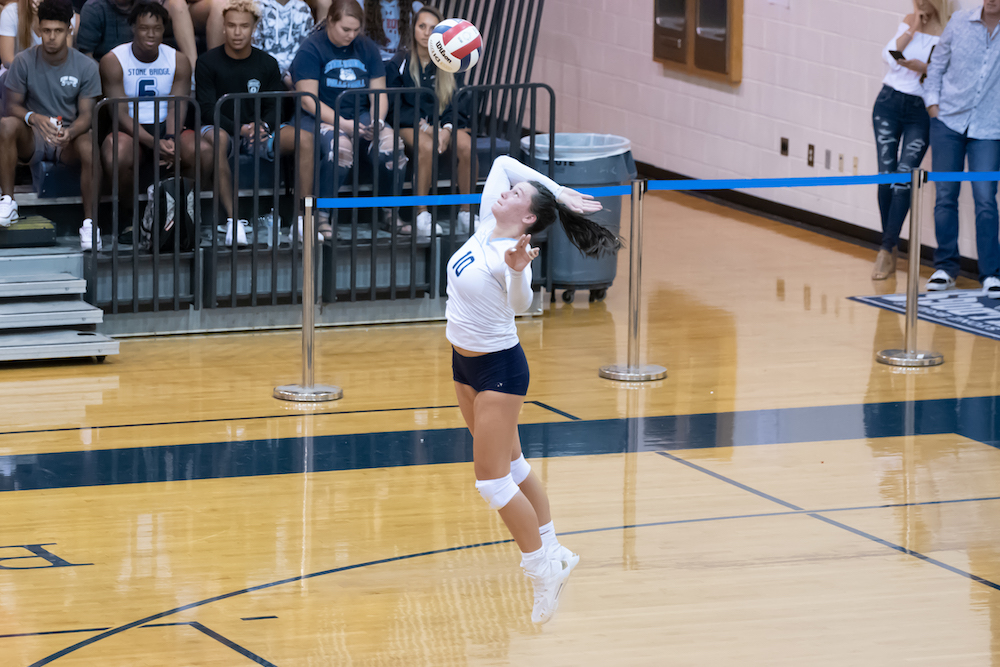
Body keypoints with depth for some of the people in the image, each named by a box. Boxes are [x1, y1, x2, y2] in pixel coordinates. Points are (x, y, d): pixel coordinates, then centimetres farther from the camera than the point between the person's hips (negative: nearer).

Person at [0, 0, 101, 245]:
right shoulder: (24, 62, -3)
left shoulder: (86, 67, -3)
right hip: (32, 140, 1)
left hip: (69, 140, -1)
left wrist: (70, 132, -30)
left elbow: (86, 114, -6)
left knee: (90, 148, -35)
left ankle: (89, 222, -27)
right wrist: (34, 118, -28)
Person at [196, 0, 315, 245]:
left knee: (305, 139, -21)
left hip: (257, 131, 3)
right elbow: (207, 109, -10)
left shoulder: (267, 64, 7)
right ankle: (233, 219, -40)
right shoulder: (208, 63, -4)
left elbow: (274, 107, 4)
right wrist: (240, 129, -26)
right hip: (221, 127, -3)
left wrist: (262, 126, -20)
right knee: (217, 138, -41)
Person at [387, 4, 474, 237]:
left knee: (466, 145, -30)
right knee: (427, 147, -37)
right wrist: (425, 126, -15)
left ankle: (465, 215, -23)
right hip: (410, 125, -2)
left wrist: (447, 129, -16)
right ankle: (421, 216, -31)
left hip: (443, 122, 3)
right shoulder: (399, 63, 0)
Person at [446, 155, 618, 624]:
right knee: (510, 463, 17)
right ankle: (553, 553, 29)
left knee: (492, 478, -7)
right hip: (465, 362, 9)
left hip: (499, 369, -9)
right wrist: (557, 191, 4)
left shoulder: (512, 254, -25)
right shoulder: (486, 229, -3)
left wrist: (516, 270, -63)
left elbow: (521, 302, -44)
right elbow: (502, 162, 7)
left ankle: (544, 570, 4)